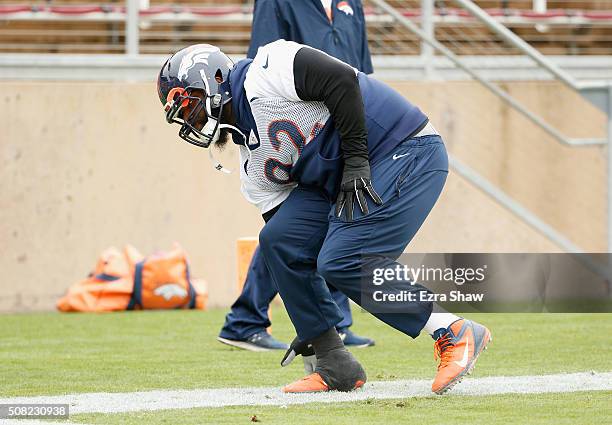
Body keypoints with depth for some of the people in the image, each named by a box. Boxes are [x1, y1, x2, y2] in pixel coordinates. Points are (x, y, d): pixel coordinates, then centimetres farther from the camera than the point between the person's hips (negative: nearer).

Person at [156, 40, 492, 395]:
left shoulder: (261, 75, -11)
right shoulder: (255, 165, 14)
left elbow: (342, 79, -21)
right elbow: (293, 232, 14)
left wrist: (356, 160, -20)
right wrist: (311, 324, 11)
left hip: (407, 153, -9)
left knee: (342, 261, -21)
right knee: (277, 240, -3)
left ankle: (455, 334, -12)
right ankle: (335, 365, 2)